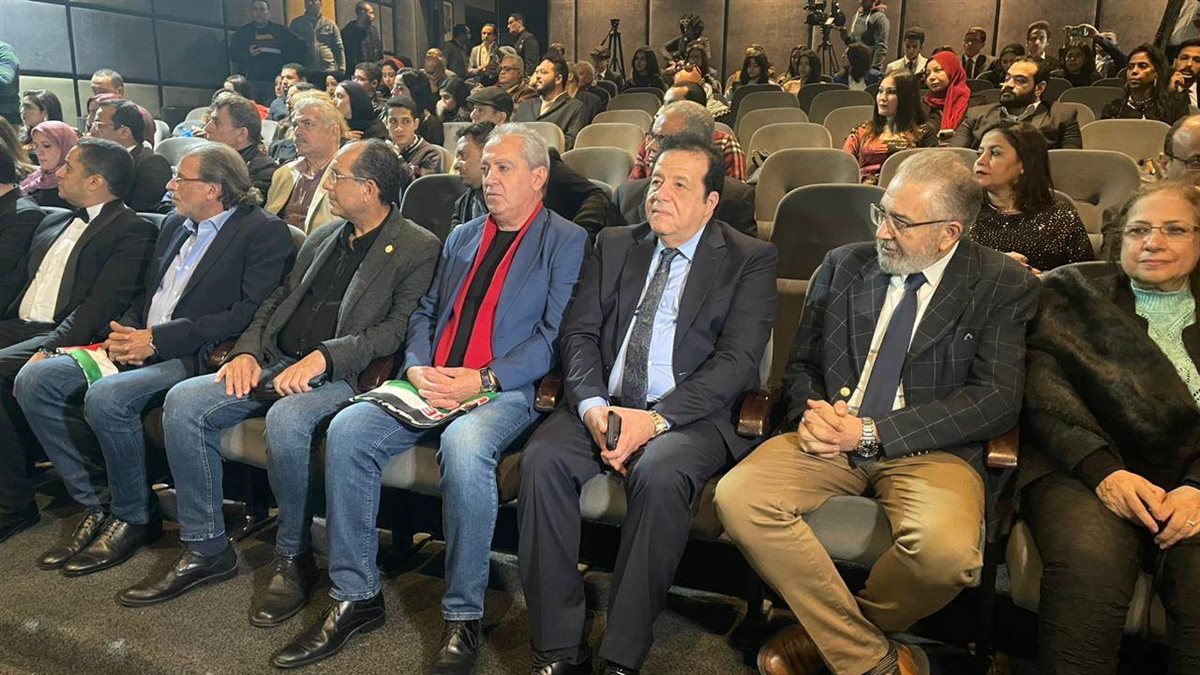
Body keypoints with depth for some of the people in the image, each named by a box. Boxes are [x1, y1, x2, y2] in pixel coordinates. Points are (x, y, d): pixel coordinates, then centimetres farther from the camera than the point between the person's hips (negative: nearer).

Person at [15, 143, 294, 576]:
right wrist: (124, 333, 1)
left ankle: (133, 517, -8)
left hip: (195, 357, -8)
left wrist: (156, 339, -16)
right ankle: (98, 502, 1)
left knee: (107, 396, -31)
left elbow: (249, 314, -16)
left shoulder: (264, 232, -6)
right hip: (140, 348, 9)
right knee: (34, 381, -6)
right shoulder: (176, 224, 21)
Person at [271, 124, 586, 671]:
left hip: (506, 390, -6)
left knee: (463, 446, -36)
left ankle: (463, 616, -19)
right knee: (347, 430, -17)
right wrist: (417, 366, -1)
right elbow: (425, 312, 20)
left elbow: (555, 334, -8)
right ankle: (354, 595, -5)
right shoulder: (461, 236, 22)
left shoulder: (566, 241, 3)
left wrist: (485, 379, -18)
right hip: (433, 384, 6)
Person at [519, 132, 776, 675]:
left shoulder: (750, 260, 4)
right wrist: (592, 406, -11)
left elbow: (737, 360, -7)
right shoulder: (614, 245, 17)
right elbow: (579, 332, 9)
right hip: (603, 405, 4)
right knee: (542, 458, -25)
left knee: (659, 474, -34)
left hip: (690, 415, -3)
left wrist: (657, 419, -19)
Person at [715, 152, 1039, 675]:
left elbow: (998, 398, -7)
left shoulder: (1004, 287, 2)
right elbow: (800, 364, 16)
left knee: (946, 550, -34)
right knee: (737, 497, -24)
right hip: (830, 437, 3)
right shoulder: (843, 266, 11)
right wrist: (810, 413, -10)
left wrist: (872, 433, -15)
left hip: (929, 449, -2)